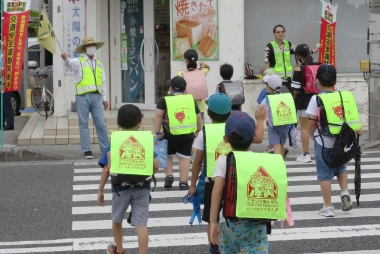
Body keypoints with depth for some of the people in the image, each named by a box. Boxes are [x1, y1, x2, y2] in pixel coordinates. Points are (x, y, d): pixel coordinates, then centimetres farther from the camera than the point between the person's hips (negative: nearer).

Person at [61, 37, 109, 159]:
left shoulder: (99, 63, 20)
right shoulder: (79, 61, 5)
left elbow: (103, 82, 21)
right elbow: (70, 63, -19)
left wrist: (104, 98, 17)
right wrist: (65, 59, -42)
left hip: (96, 96, 3)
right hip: (83, 96, -3)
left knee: (101, 124, 1)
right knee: (83, 124, 1)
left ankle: (106, 149, 9)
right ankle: (87, 150, 6)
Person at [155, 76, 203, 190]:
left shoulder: (164, 100, 2)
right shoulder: (191, 100, 12)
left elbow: (158, 116, -7)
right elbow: (199, 117, 15)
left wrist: (157, 132, -5)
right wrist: (199, 131, 25)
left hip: (170, 135, -2)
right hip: (188, 134, 2)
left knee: (167, 155, 18)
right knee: (184, 157, 4)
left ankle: (168, 175, 4)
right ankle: (183, 182, 0)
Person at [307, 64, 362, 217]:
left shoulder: (316, 99, -10)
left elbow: (312, 121, -13)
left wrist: (311, 134, 6)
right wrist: (357, 129, 17)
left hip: (323, 141, -3)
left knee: (324, 173, 4)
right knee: (340, 167, 26)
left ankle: (328, 207, 5)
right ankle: (345, 192, 3)